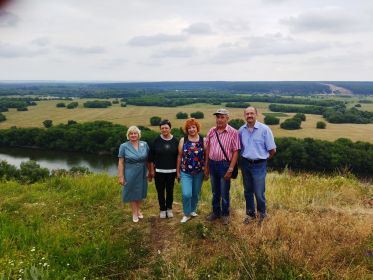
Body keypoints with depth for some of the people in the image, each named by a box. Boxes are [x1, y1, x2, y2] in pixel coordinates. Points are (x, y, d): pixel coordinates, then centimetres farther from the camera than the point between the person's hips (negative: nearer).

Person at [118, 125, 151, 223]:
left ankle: (138, 210, 39)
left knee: (140, 192, 16)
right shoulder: (124, 146, -9)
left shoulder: (144, 144, -1)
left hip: (142, 174, 3)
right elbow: (121, 163, -8)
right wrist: (121, 176, -10)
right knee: (132, 192, 11)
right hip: (130, 174, -3)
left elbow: (148, 160, 6)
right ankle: (134, 213, 29)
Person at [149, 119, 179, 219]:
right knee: (160, 191, 8)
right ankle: (162, 209, 24)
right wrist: (152, 170, -3)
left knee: (170, 190, 10)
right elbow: (151, 157, 0)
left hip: (171, 171, 1)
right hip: (159, 171, 0)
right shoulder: (156, 140, -4)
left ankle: (169, 209, 28)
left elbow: (178, 156, 4)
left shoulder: (175, 141, -1)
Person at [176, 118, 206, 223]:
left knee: (196, 193, 13)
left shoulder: (203, 140, -1)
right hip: (185, 172, -1)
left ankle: (193, 210, 37)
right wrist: (178, 171, 4)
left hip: (199, 172, 1)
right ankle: (187, 214, 9)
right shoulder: (183, 140, -2)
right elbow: (179, 156, 3)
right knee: (186, 194, -12)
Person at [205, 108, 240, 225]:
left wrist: (230, 169, -15)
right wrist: (206, 166, 9)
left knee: (224, 193, 7)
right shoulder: (211, 131, 4)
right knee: (215, 192, 18)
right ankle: (216, 212, 35)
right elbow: (208, 149, 9)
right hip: (212, 163, 4)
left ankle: (225, 214, 26)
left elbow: (235, 152, -10)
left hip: (224, 164, -4)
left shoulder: (233, 132, -10)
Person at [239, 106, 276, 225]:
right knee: (248, 191, 15)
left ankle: (262, 214, 24)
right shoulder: (241, 130, 2)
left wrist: (263, 157, 5)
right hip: (245, 164, 4)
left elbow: (272, 150, -6)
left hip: (259, 165, -4)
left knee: (259, 193, -1)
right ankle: (250, 214, 32)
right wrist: (245, 157, 11)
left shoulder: (264, 129, -11)